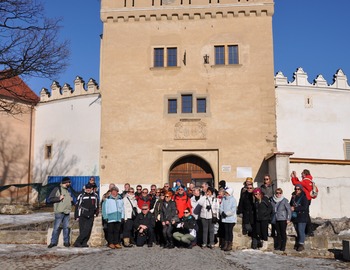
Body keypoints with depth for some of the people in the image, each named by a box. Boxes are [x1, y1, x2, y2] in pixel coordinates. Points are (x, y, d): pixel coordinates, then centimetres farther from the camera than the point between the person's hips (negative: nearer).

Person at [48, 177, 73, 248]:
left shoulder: (67, 190, 20)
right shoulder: (57, 189, -3)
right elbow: (50, 198, -8)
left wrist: (71, 199, 13)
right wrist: (59, 198, -17)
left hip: (67, 212, 6)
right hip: (59, 212, -6)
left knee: (66, 227, 7)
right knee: (56, 227, -4)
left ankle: (66, 241, 13)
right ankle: (53, 242, 4)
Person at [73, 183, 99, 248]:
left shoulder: (95, 196, 9)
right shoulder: (81, 196, 1)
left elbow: (97, 206, 22)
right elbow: (77, 206, 2)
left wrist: (96, 213, 17)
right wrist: (77, 216, -1)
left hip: (90, 217, 2)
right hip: (82, 216, -2)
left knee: (88, 230, -7)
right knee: (82, 231, -6)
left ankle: (84, 243, -1)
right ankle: (77, 242, -1)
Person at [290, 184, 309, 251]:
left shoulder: (304, 197, -8)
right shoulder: (293, 197, 11)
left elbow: (305, 207, -17)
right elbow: (291, 205, 22)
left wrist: (295, 209, -16)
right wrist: (291, 208, -1)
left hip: (302, 217, -6)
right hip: (295, 217, 6)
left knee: (301, 231, -8)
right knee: (297, 231, 11)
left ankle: (301, 244, -4)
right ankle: (297, 244, 16)